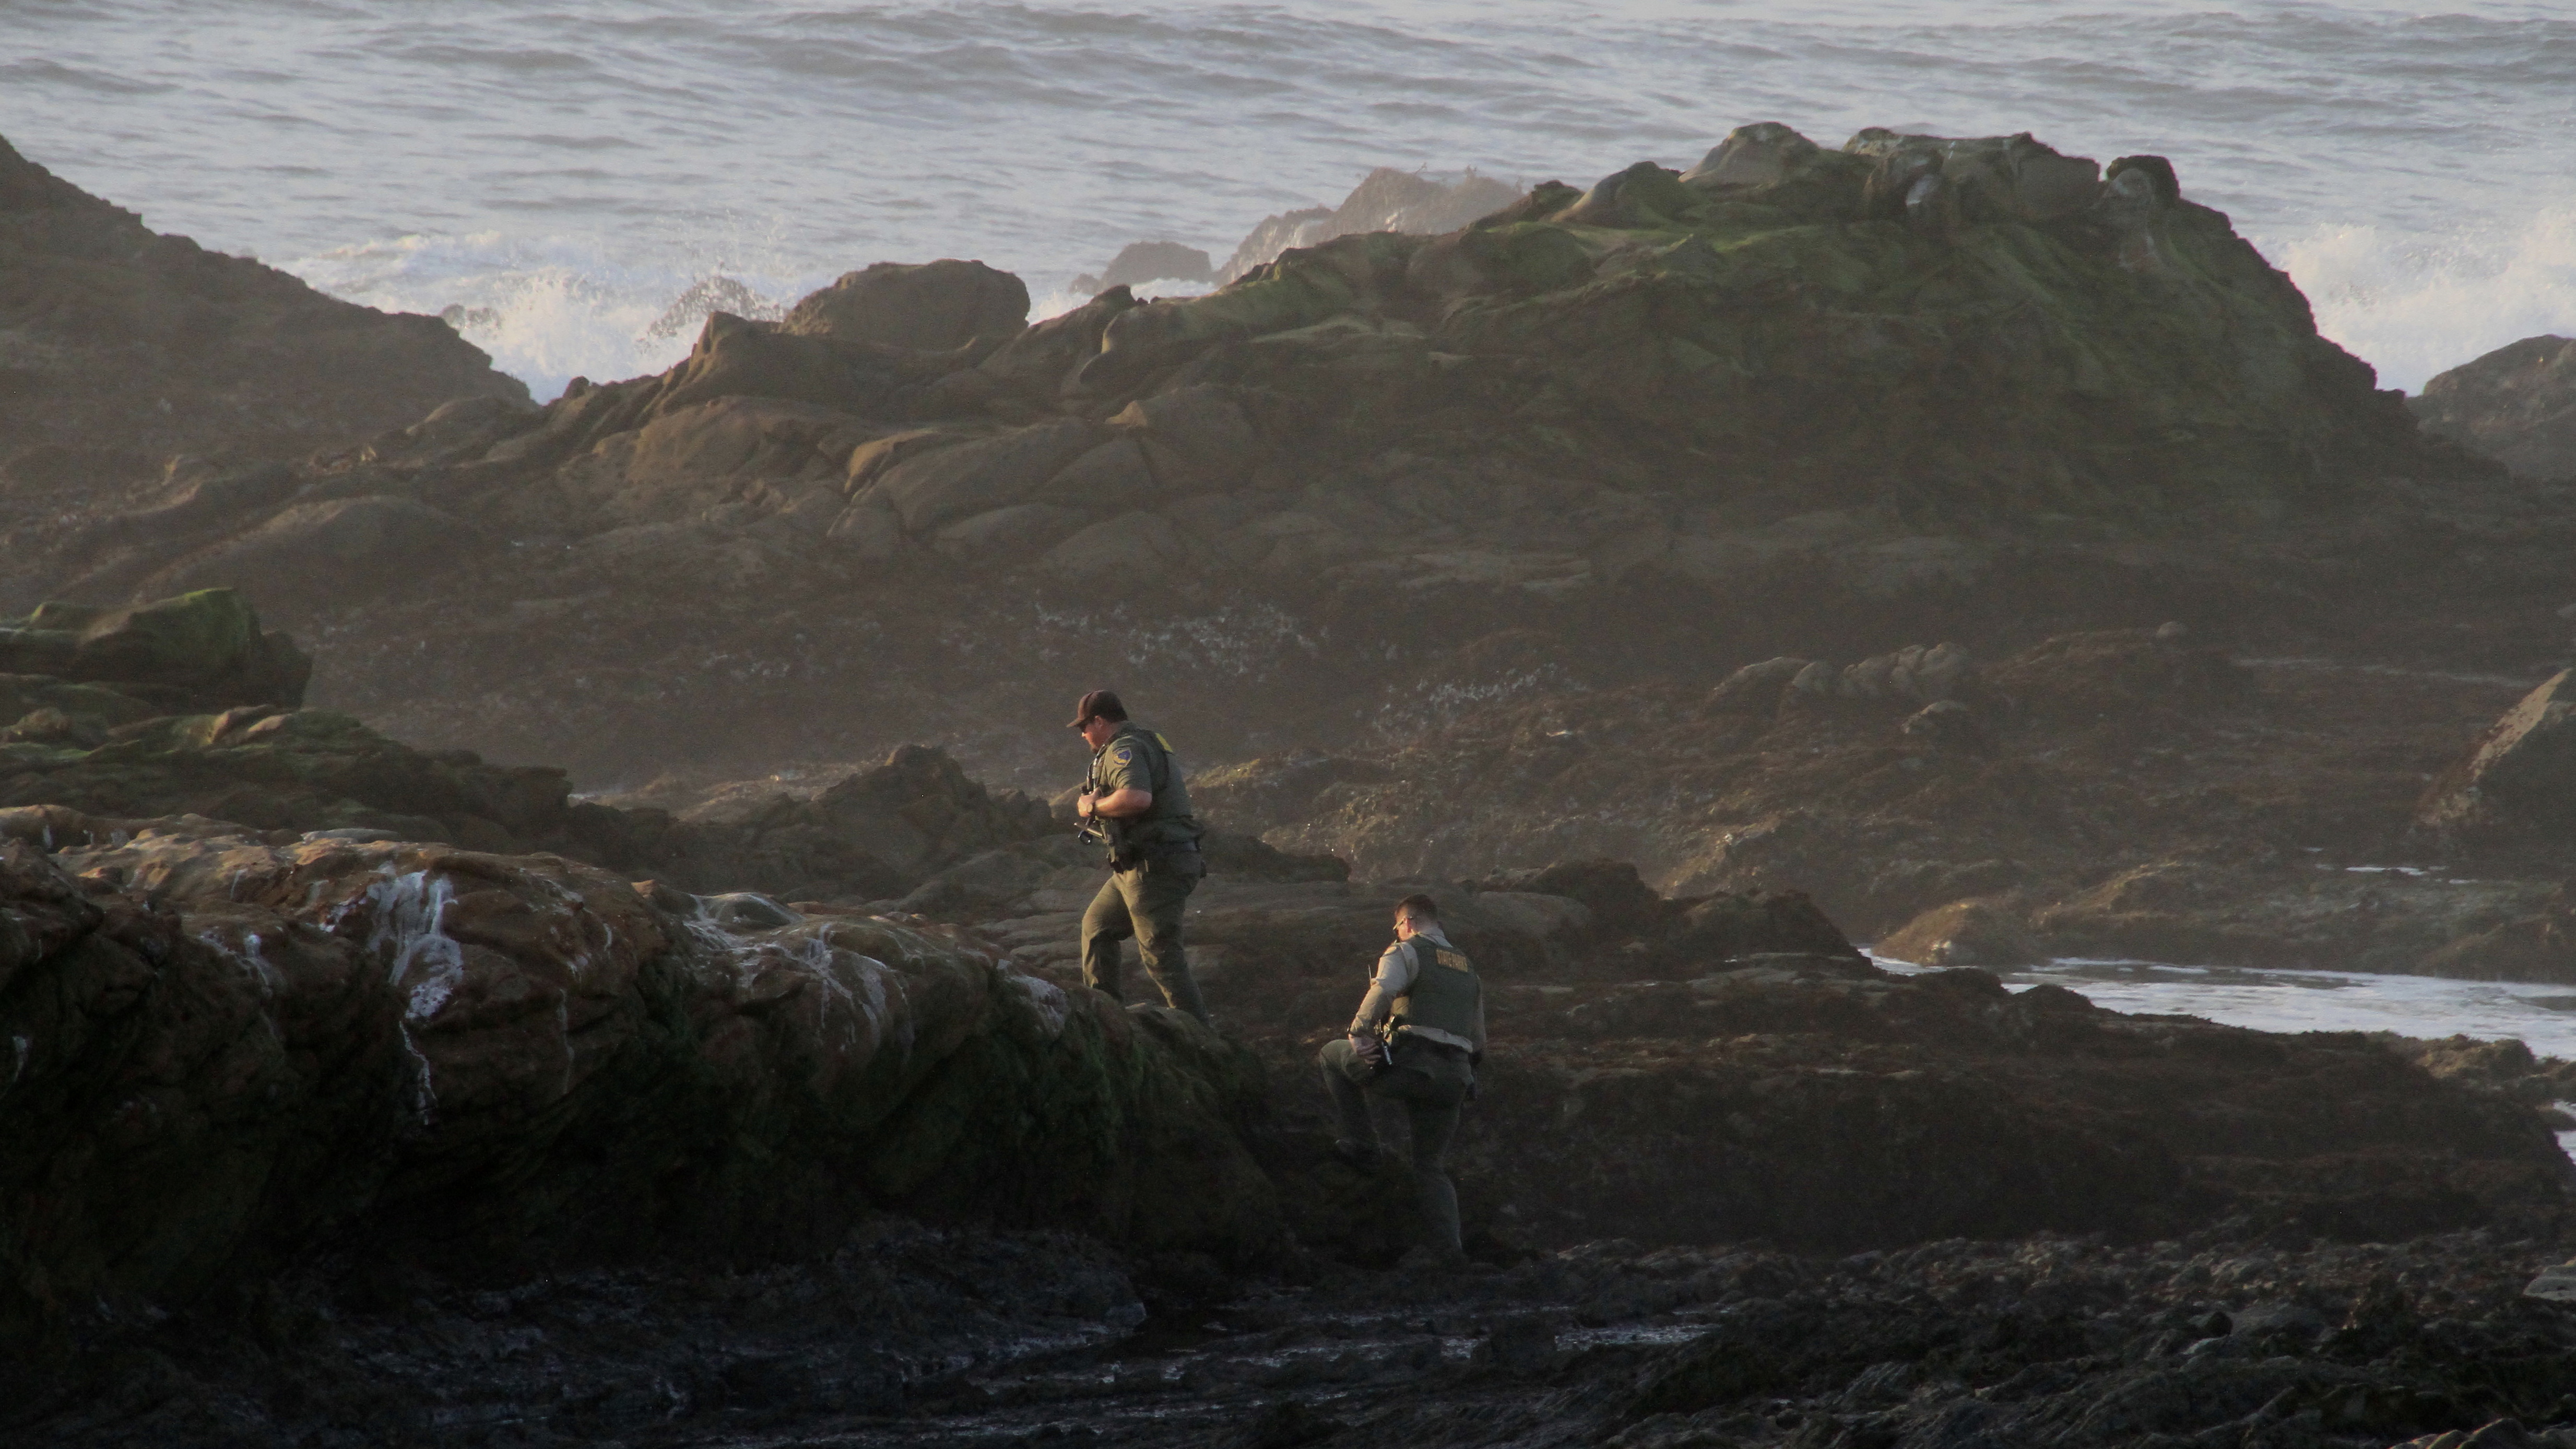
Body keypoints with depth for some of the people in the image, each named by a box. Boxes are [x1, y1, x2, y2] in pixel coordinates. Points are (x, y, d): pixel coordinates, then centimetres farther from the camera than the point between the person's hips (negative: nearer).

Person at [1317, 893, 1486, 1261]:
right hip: (1453, 1078, 6)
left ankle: (1361, 1142, 12)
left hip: (1409, 1065, -6)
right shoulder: (1468, 968, 26)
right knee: (1430, 1168, 15)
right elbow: (1478, 1038, 30)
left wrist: (1359, 1033, -17)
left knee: (1332, 1056, 19)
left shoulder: (1408, 952, 3)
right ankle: (1450, 1249, -1)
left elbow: (1383, 989, -21)